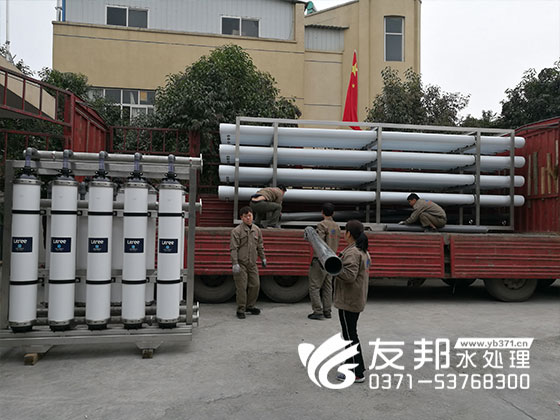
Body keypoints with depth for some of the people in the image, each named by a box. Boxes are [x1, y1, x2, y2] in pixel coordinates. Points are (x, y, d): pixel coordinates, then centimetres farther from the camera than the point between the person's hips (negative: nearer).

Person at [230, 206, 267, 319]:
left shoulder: (257, 230, 9)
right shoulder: (237, 231, -9)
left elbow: (259, 246, 21)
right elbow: (233, 248, -13)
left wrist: (263, 258, 25)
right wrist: (235, 263, -20)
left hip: (252, 263, 5)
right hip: (240, 264, -5)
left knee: (255, 285, 7)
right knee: (241, 287, -2)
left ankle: (250, 306, 25)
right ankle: (241, 310, 9)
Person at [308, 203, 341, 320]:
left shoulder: (322, 225, -13)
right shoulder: (337, 227, 12)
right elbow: (335, 244, 12)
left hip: (320, 259, -8)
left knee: (314, 286, -1)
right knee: (327, 287, 12)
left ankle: (318, 311, -3)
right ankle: (327, 311, 15)